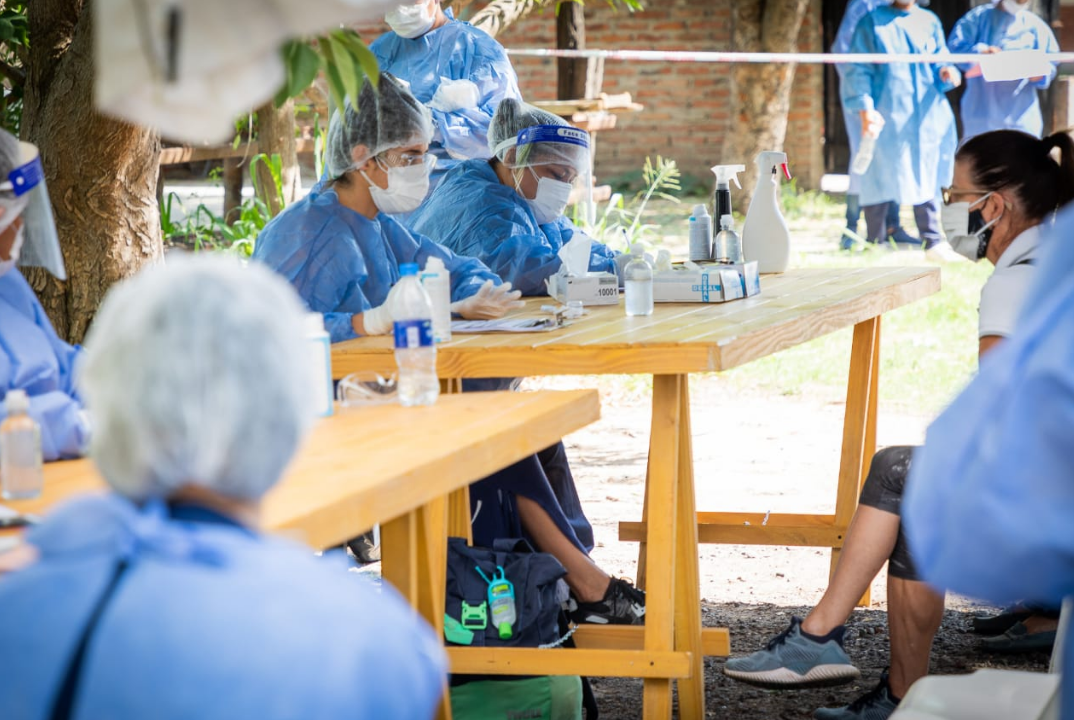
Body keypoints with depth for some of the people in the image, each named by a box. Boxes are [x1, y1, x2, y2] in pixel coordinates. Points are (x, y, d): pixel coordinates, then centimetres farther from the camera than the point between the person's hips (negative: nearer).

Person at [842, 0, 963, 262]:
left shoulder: (929, 22, 14)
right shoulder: (872, 23, 4)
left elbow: (940, 62, 15)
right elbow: (857, 70, -1)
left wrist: (946, 73, -9)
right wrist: (865, 109, -13)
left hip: (927, 116, 3)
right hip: (887, 119, -3)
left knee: (927, 178, 1)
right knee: (880, 179, -2)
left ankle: (933, 243, 3)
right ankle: (874, 245, 6)